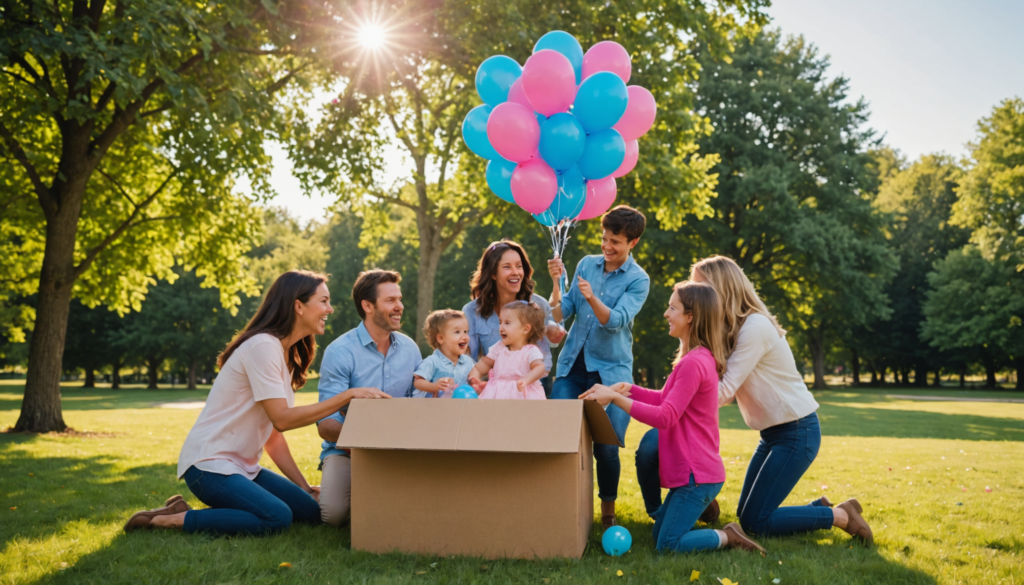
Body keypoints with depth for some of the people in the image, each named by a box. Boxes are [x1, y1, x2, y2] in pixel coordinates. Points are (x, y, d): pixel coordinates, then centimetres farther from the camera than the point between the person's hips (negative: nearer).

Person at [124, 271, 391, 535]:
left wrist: (304, 486, 7)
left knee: (312, 510, -2)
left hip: (242, 466, 10)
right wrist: (348, 396, -21)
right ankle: (173, 519, -12)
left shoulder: (287, 354, 13)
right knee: (278, 517, -28)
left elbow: (273, 433, 11)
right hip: (209, 464, -10)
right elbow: (282, 419, -22)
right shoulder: (262, 346, -16)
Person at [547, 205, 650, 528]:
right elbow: (560, 314, 4)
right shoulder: (586, 264, 8)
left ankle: (608, 509, 16)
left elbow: (616, 321, -17)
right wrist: (557, 283, -13)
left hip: (610, 371, -3)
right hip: (572, 365, 3)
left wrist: (592, 298, -34)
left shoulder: (638, 280, -2)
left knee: (606, 446, -7)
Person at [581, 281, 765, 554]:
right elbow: (665, 399, 16)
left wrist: (616, 397, -22)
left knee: (667, 546, -7)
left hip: (696, 473, -10)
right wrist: (625, 388, 4)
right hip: (695, 468, 10)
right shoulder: (701, 358, 12)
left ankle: (726, 537, 1)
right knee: (659, 533, 17)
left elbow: (665, 417, -24)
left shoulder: (694, 363, -22)